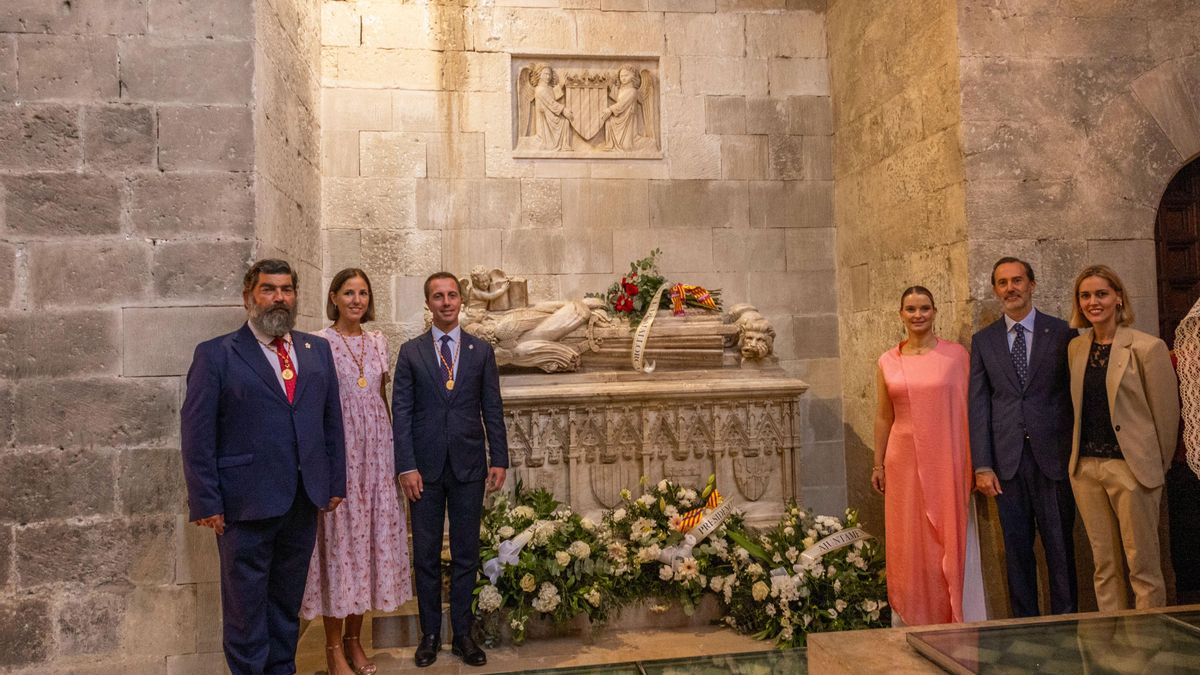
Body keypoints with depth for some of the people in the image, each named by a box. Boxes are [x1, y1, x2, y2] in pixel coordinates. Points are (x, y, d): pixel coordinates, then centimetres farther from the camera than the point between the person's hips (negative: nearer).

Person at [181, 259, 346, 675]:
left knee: (288, 600, 17)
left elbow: (332, 420, 11)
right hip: (246, 501, -4)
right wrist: (206, 503, -11)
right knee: (246, 603, 9)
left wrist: (336, 483, 8)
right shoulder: (216, 355, -3)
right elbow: (196, 435, -6)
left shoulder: (317, 350, 10)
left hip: (304, 500, 4)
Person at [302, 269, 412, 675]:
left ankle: (355, 638, 23)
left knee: (371, 535, 8)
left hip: (376, 450, 5)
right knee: (338, 537, 0)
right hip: (335, 449, -5)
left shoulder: (378, 341, 10)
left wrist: (392, 450, 12)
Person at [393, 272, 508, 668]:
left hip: (469, 467, 1)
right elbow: (401, 412, -1)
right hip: (425, 468, 0)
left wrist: (499, 459, 0)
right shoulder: (411, 352, 3)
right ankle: (430, 634, 21)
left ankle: (462, 634, 20)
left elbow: (493, 409, 6)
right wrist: (406, 466, -9)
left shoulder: (481, 350, 6)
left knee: (466, 555, 8)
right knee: (426, 556, 8)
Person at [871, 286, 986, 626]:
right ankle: (913, 621, 19)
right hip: (904, 461, 2)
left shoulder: (956, 354, -1)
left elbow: (967, 408, -1)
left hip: (947, 462, -2)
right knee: (908, 544, 8)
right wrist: (878, 464, 10)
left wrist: (973, 462, -6)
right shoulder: (888, 361, 6)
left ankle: (955, 621, 17)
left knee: (950, 542, 5)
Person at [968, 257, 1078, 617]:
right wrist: (982, 465, -2)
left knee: (1060, 546, 5)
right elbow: (978, 405, 4)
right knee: (1017, 548, 8)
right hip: (1007, 459, 2)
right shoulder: (983, 340, 8)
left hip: (1053, 456, -1)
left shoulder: (1062, 333, 3)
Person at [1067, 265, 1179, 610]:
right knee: (1104, 565, 12)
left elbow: (1166, 412, -3)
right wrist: (1083, 455, 12)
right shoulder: (1076, 348, 8)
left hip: (1131, 468, -5)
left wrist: (1157, 465, 4)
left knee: (1142, 566, 3)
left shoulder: (1147, 347, -8)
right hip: (1086, 467, 5)